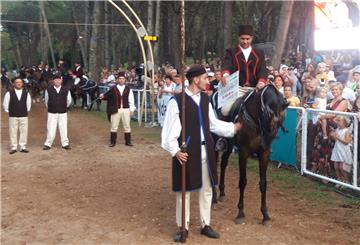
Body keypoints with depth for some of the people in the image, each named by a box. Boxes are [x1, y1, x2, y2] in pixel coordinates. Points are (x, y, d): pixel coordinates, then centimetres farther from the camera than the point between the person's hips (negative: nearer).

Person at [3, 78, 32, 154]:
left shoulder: (26, 93, 3)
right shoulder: (9, 93, -2)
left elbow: (28, 103, 14)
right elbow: (5, 104, 6)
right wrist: (8, 111, 8)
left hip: (24, 116, 2)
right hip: (13, 116, -1)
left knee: (24, 132, 2)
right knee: (13, 132, 1)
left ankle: (23, 147, 11)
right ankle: (13, 147, 9)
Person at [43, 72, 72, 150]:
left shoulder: (66, 90, -3)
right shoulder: (48, 90, -4)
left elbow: (69, 101, 11)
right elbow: (46, 101, 11)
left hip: (63, 113, 1)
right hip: (52, 113, -1)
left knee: (63, 129, 6)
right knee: (51, 129, 0)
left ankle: (65, 144, 17)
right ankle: (48, 144, 10)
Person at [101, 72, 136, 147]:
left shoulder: (128, 89, 4)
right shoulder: (113, 89, 1)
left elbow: (131, 100, 5)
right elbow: (108, 96, 8)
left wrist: (131, 110, 0)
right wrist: (103, 96, -12)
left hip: (126, 110, 1)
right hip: (115, 110, -1)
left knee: (127, 126, 7)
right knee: (114, 126, 4)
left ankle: (128, 142, 18)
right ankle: (112, 142, 14)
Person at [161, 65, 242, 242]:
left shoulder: (205, 99, 6)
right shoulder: (177, 101, -13)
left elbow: (213, 124, 14)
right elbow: (170, 129, -13)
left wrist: (233, 127, 10)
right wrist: (175, 151, -19)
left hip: (205, 150, 6)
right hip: (186, 152, -6)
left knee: (206, 188, 14)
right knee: (184, 189, 6)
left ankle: (205, 225, 29)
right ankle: (183, 227, 22)